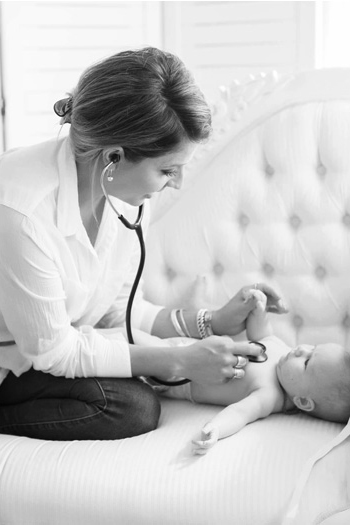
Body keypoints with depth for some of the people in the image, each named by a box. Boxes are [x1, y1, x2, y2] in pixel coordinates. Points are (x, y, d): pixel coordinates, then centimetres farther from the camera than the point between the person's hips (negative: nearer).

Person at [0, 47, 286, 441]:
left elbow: (117, 310, 4)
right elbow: (51, 349, -25)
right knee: (135, 408, -21)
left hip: (45, 345, 8)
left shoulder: (129, 199, -9)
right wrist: (178, 362, -24)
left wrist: (210, 323, -7)